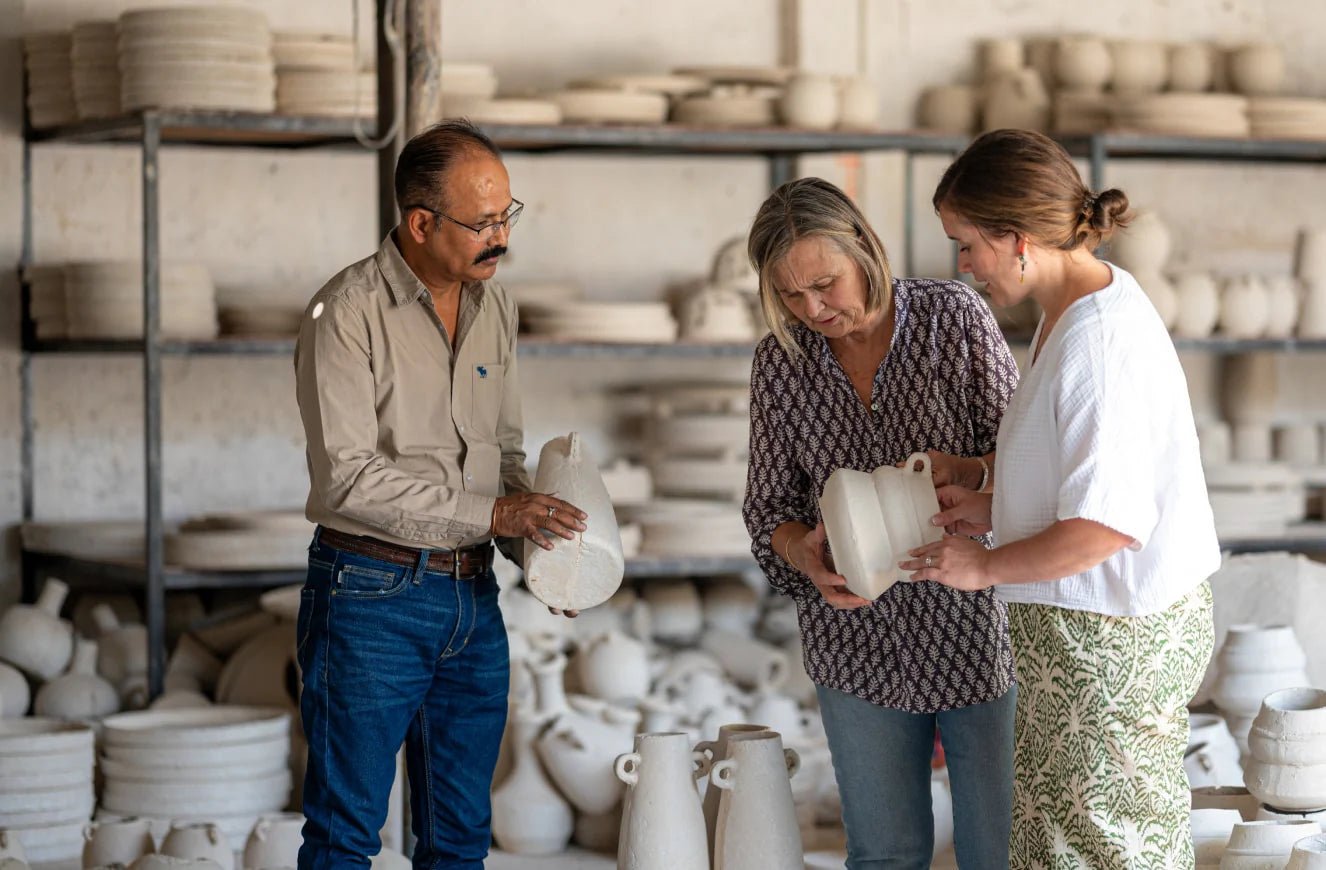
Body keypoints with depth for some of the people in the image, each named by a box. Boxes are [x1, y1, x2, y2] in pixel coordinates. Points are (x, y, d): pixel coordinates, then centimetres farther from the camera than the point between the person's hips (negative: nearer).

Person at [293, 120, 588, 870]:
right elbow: (348, 477, -19)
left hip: (474, 596, 7)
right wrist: (488, 513, -21)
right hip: (373, 594, -6)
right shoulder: (349, 313, -13)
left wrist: (540, 539, -1)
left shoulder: (495, 304, 8)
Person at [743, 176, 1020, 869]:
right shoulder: (779, 363, 1)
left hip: (975, 628, -2)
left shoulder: (955, 317, -6)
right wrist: (805, 552, -17)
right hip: (858, 641, 3)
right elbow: (768, 507, 5)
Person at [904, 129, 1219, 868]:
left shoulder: (1100, 343, -24)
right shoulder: (1085, 304, 7)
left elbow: (1108, 523, -27)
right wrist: (994, 509, 8)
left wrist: (987, 567, -15)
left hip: (1114, 637, -10)